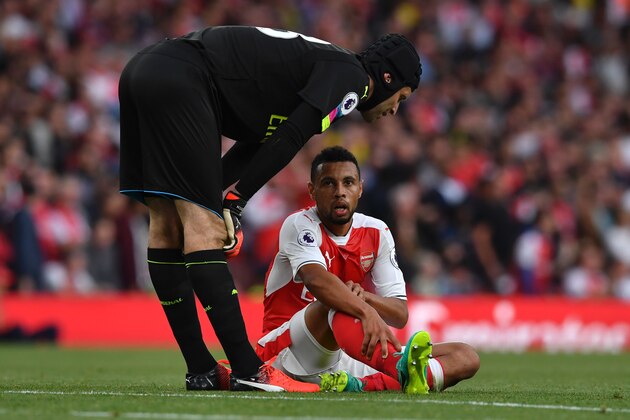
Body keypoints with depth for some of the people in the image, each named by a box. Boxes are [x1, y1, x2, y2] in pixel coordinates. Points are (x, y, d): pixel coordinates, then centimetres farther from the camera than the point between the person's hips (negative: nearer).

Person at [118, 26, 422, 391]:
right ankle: (247, 371, -10)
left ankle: (201, 371, 14)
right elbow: (288, 141, -8)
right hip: (179, 80, -10)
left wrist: (218, 196, 10)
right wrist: (235, 200, -3)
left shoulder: (321, 64, 28)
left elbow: (255, 145, 22)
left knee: (166, 225, 9)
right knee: (204, 228, -10)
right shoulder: (351, 76, 1)